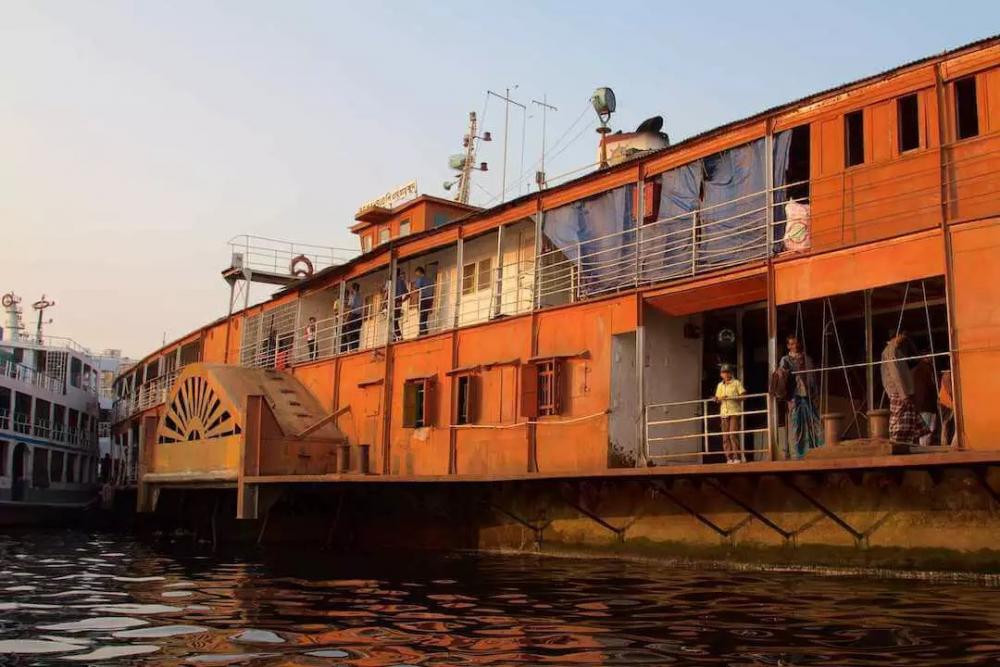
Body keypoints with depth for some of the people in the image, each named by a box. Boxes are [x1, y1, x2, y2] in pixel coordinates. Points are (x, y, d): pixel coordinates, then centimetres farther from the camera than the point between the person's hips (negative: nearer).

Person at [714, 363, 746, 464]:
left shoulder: (736, 383, 3)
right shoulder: (720, 385, 17)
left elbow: (743, 396, -3)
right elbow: (717, 399, 18)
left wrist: (733, 397, -17)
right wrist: (720, 399, -5)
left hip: (735, 412, -5)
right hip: (724, 413, 5)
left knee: (733, 434, -14)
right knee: (725, 436, 0)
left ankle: (737, 457, -11)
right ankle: (729, 458, 2)